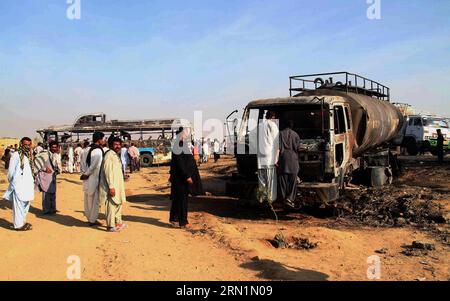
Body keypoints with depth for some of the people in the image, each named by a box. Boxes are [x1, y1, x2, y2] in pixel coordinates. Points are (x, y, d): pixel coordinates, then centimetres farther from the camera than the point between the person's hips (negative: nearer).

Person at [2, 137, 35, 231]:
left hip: (28, 184, 7)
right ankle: (19, 225, 7)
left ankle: (23, 221, 28)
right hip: (19, 185, -7)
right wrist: (11, 181, 2)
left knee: (26, 204, 16)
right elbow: (11, 170, -6)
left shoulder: (30, 155, 10)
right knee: (19, 205, -1)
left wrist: (32, 182, 12)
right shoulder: (16, 155, -11)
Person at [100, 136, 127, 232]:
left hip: (118, 184, 10)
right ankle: (111, 226, 5)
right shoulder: (109, 155, -16)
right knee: (112, 205, -4)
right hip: (112, 186, -10)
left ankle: (118, 222, 30)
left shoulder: (116, 155, 15)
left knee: (119, 203, 18)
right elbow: (108, 171, -21)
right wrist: (111, 187, -24)